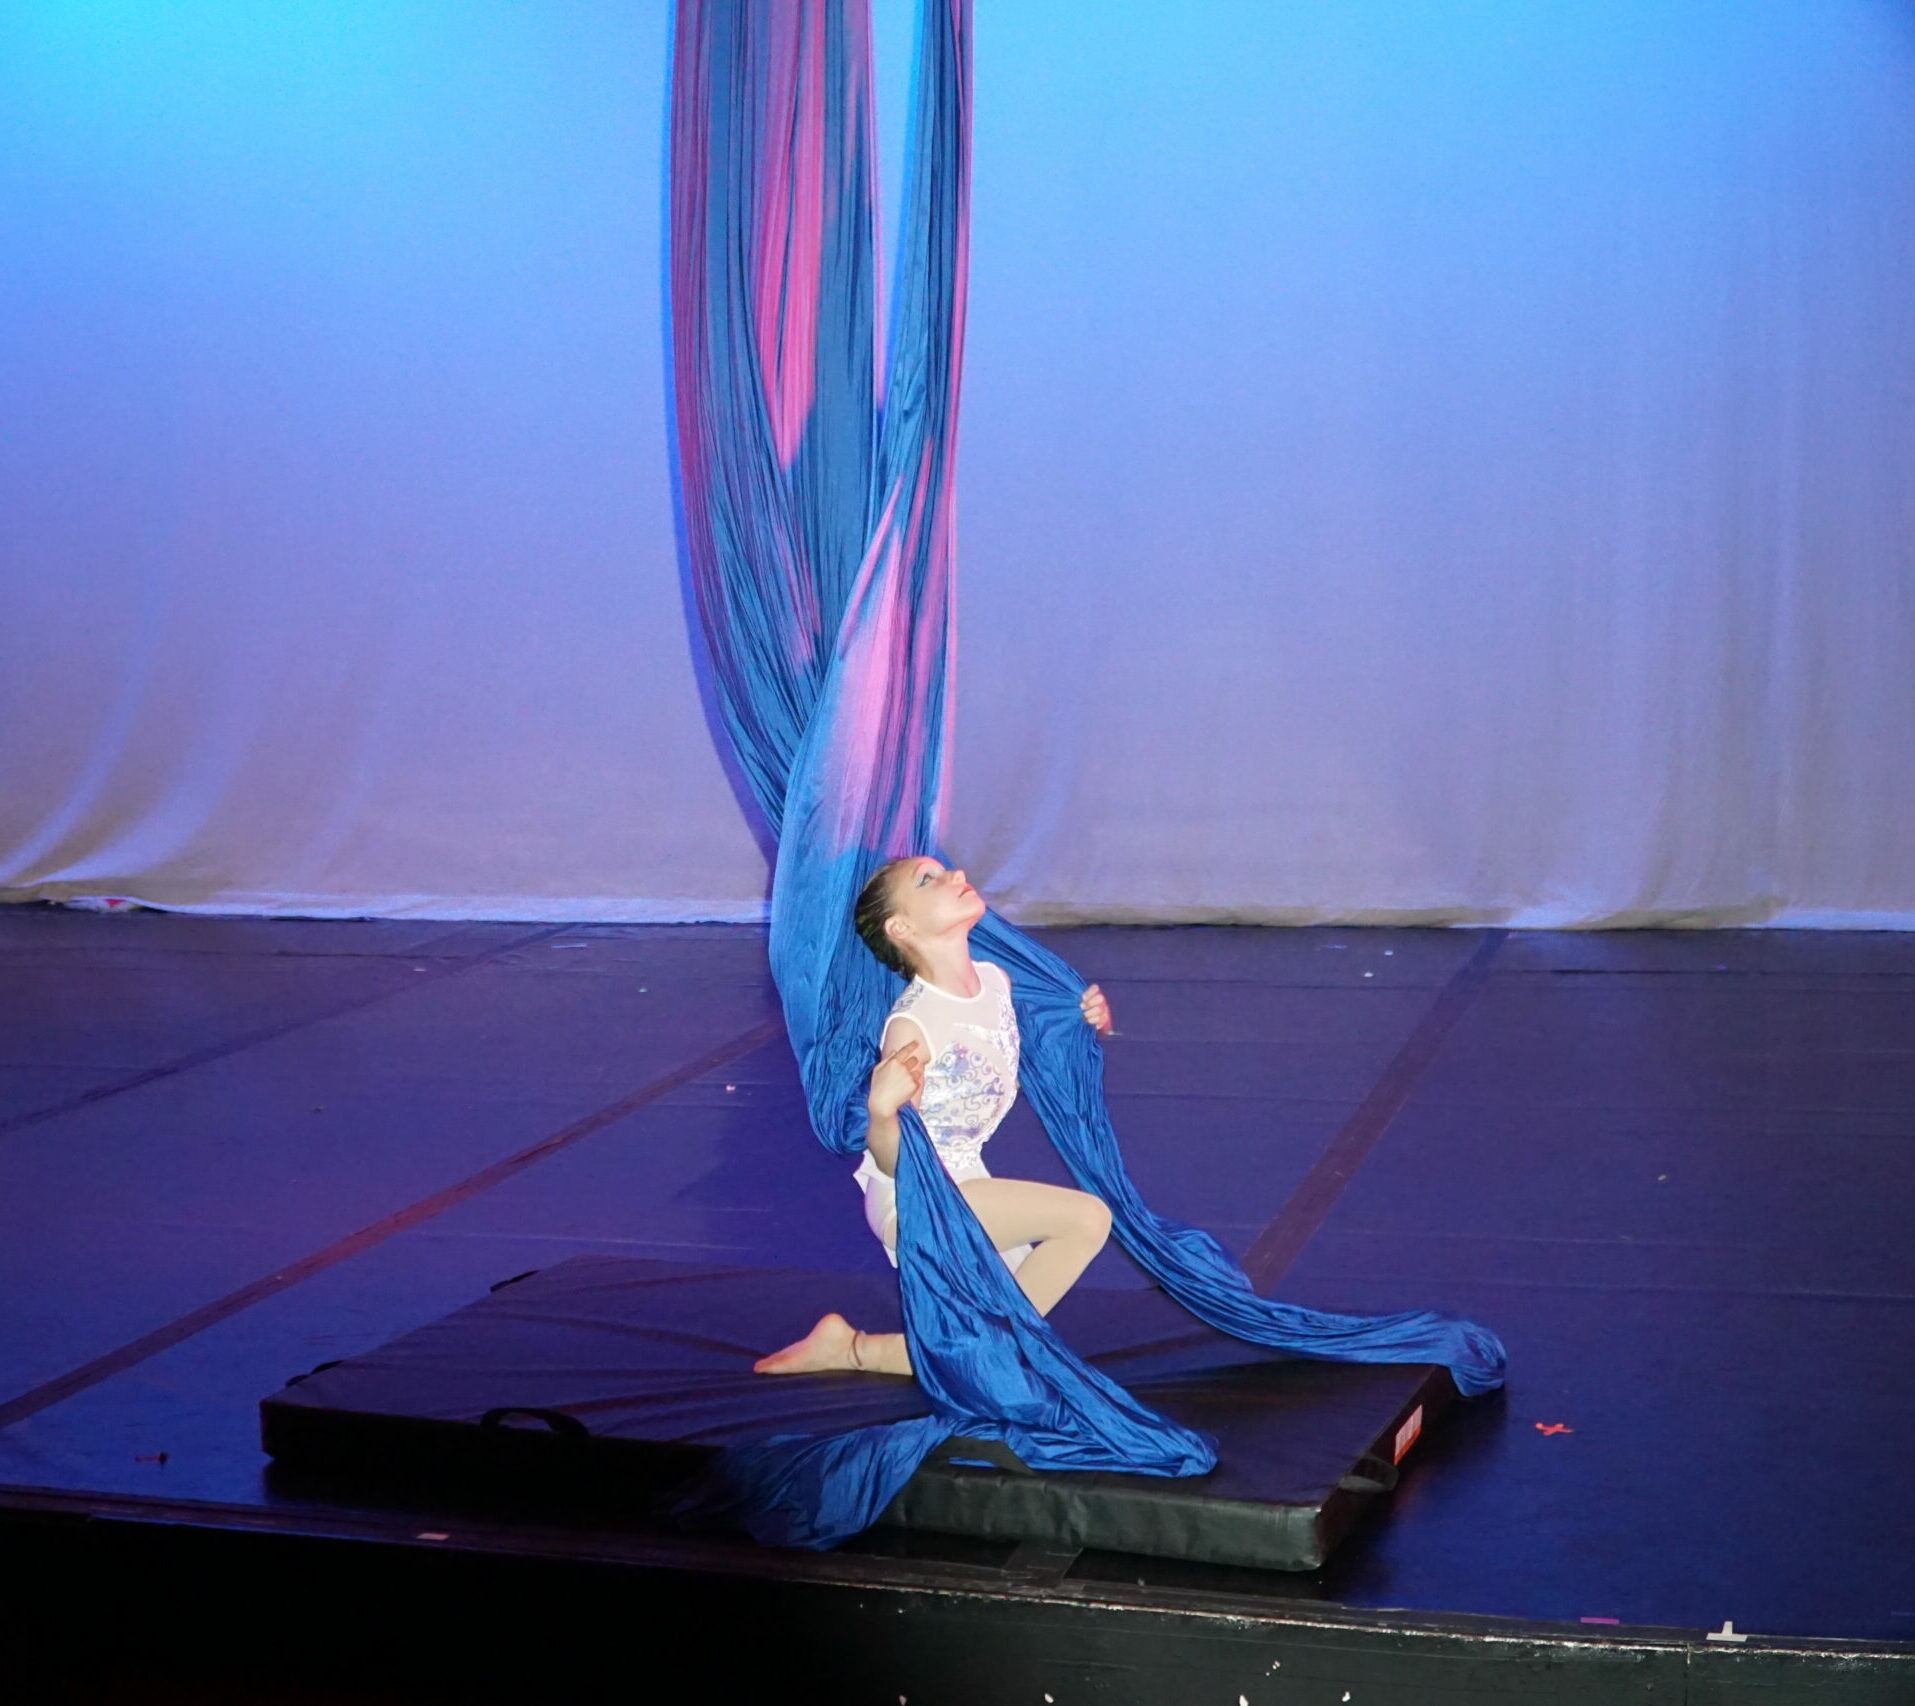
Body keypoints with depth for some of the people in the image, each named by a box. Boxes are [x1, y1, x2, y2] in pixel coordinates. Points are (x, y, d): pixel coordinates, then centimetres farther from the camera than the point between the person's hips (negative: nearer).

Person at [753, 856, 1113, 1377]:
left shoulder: (995, 979, -6)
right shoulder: (912, 1026, -27)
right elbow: (893, 1162, -22)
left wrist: (1083, 1027, -1)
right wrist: (880, 1110, -43)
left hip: (969, 1188, 8)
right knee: (1088, 1218, -22)